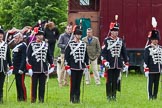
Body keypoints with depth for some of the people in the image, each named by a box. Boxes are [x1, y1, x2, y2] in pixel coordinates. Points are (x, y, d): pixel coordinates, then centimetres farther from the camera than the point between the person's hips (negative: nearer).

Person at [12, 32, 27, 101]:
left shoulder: (23, 46, -11)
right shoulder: (16, 46, 17)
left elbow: (24, 58, -17)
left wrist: (21, 68, -22)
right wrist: (12, 67, 19)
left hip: (21, 69, -9)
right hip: (16, 69, 9)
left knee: (21, 83, -8)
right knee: (17, 83, 11)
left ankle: (24, 98, -5)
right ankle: (19, 97, 15)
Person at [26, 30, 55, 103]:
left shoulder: (46, 45, 10)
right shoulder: (32, 45, -1)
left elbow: (49, 56, 17)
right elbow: (28, 57, -4)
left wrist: (52, 66, 10)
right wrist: (29, 68, -9)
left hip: (44, 69, 3)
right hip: (35, 69, -3)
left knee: (42, 85, 4)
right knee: (34, 84, 2)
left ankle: (41, 99, 9)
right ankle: (33, 99, 8)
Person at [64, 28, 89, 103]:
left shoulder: (84, 44, 10)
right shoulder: (70, 44, -4)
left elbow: (86, 55, 16)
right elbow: (66, 56, -5)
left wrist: (86, 66, 13)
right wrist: (67, 67, -8)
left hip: (81, 67, 4)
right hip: (73, 68, -4)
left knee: (78, 84, 7)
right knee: (73, 84, -2)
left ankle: (77, 98, 13)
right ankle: (72, 99, 2)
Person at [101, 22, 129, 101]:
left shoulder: (120, 41, 10)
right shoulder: (106, 40, -2)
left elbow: (124, 52, 14)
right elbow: (103, 52, -7)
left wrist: (126, 63, 12)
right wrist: (104, 61, -20)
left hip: (118, 65, 4)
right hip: (110, 65, -3)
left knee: (115, 81, 6)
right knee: (109, 81, 1)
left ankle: (114, 95, 14)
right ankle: (109, 96, 8)